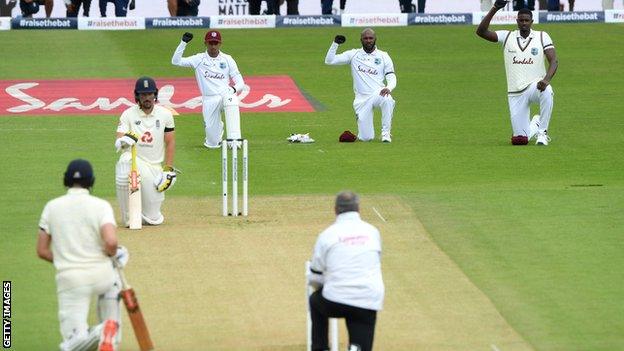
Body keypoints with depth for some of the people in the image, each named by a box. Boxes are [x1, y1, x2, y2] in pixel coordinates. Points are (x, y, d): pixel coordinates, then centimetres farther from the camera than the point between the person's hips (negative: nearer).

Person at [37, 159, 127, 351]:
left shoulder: (52, 207, 4)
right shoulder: (101, 205, -4)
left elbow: (42, 251, 6)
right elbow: (111, 242, -20)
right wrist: (113, 254, 3)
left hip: (68, 278, 0)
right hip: (101, 273, 0)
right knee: (111, 284, 38)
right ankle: (111, 329, 11)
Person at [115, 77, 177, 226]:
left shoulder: (165, 114, 4)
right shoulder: (128, 114, -2)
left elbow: (170, 143, 7)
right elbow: (118, 143, -12)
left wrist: (168, 170, -1)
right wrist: (123, 140, -37)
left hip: (155, 166, 1)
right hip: (134, 161, -1)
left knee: (154, 219, -6)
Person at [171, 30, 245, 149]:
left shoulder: (227, 59, 5)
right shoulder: (199, 59, 4)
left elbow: (240, 82, 3)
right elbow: (176, 61, -5)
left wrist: (234, 89, -21)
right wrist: (183, 42, -15)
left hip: (225, 94, 0)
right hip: (209, 100, 1)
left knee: (231, 99, -40)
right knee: (213, 143, -7)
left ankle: (234, 139, -41)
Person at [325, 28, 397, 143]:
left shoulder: (383, 56, 8)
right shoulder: (354, 54, 9)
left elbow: (392, 78, 3)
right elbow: (329, 60, 4)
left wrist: (388, 88, -20)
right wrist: (335, 43, -9)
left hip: (378, 93, 0)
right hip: (362, 98, 0)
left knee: (388, 100, -39)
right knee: (366, 138, -10)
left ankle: (386, 133, -20)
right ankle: (365, 129, 29)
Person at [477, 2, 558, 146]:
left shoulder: (542, 37, 1)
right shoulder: (507, 36, 4)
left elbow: (553, 61, -9)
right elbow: (481, 31, -7)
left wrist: (546, 80, -28)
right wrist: (494, 9, -18)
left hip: (535, 86, -2)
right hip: (515, 94, 2)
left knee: (546, 91, -41)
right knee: (519, 139, -1)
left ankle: (542, 132, -22)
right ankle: (535, 124, 35)